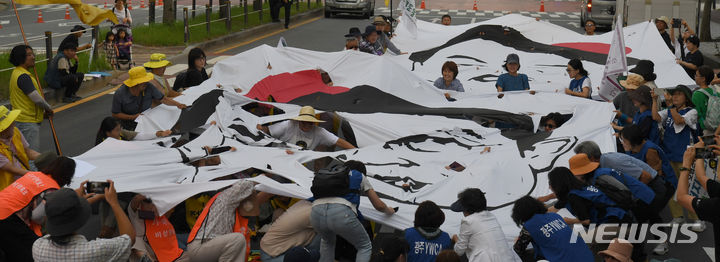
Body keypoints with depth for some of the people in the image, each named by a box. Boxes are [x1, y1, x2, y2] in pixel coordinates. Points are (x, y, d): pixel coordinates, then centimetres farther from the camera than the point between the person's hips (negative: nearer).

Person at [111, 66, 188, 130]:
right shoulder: (120, 94, -15)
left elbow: (163, 99, -2)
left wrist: (178, 104, -17)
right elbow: (115, 114, -7)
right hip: (129, 127, -2)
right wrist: (132, 117, -17)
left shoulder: (148, 87, -9)